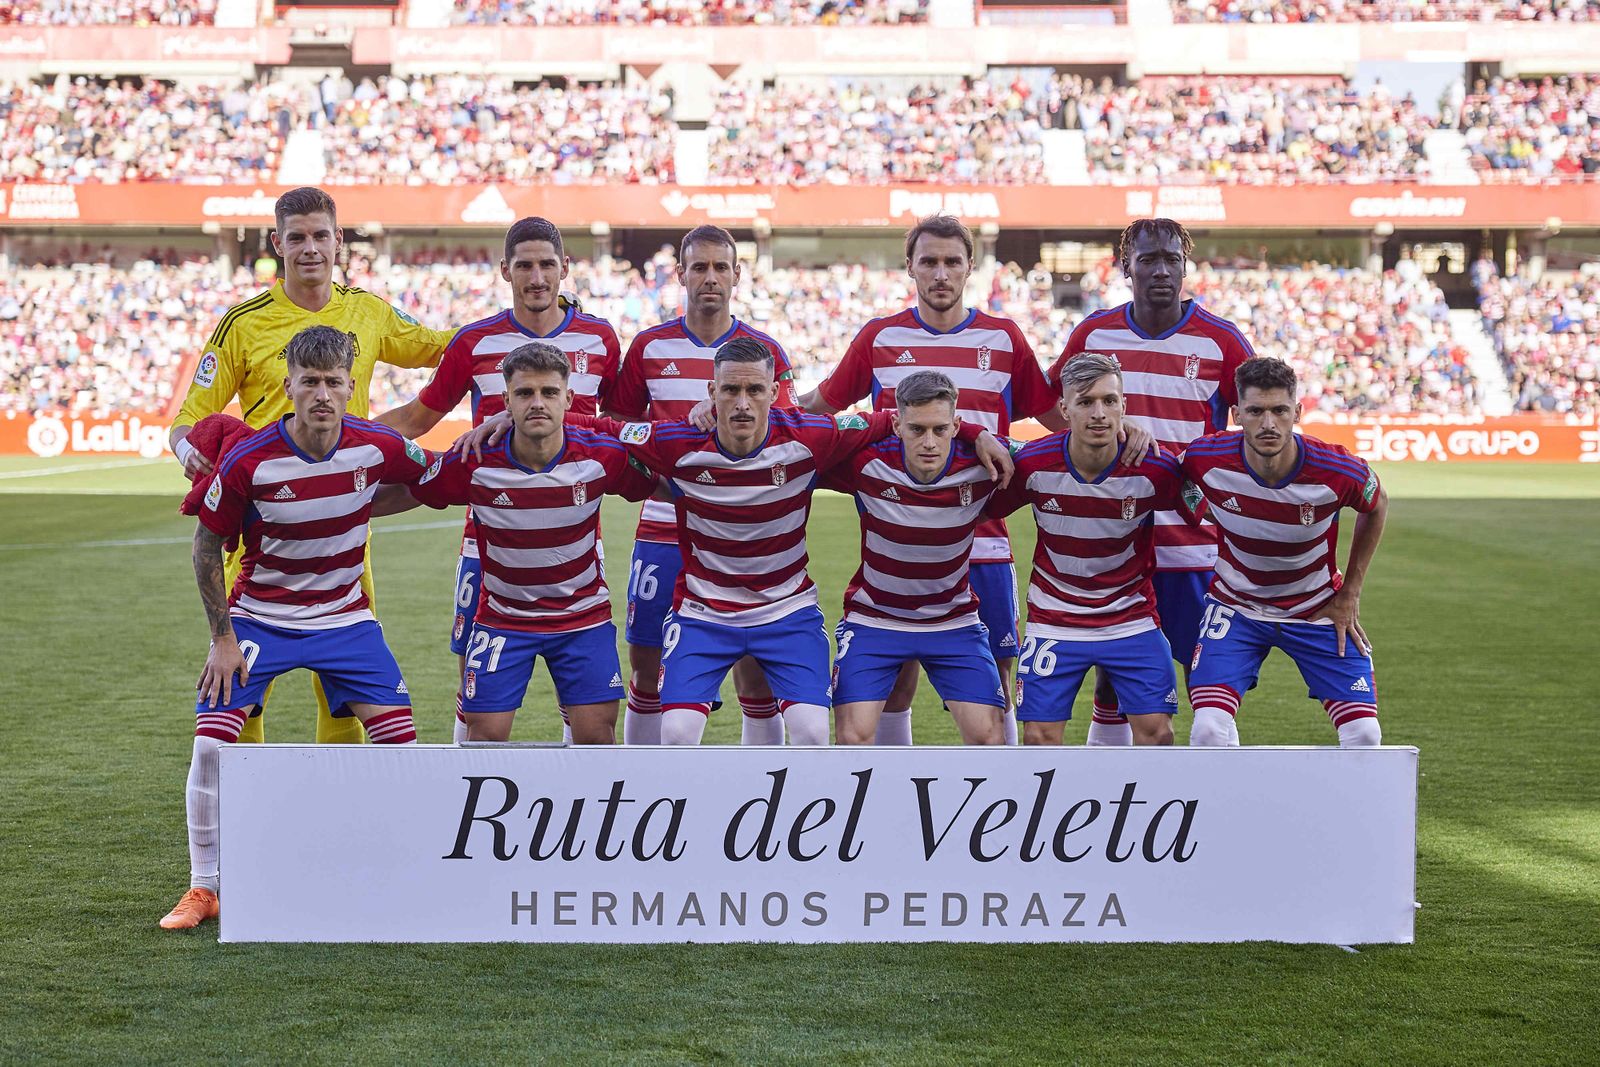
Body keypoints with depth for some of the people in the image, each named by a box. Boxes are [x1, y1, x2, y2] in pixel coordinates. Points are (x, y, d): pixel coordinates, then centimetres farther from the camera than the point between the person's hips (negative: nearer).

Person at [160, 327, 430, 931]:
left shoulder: (377, 448, -14)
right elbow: (207, 545, -8)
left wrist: (361, 510, -2)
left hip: (344, 617, 2)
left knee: (400, 738, -8)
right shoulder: (249, 461, -20)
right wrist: (223, 638, -9)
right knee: (212, 740, -15)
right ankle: (203, 888, 2)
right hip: (259, 617, -2)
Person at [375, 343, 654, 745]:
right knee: (484, 733, -4)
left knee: (596, 732, -4)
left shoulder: (602, 455, -17)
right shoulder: (472, 463, -18)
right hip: (502, 617, 0)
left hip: (584, 614, 0)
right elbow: (400, 495, -2)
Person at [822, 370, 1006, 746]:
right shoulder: (866, 464, -20)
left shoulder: (980, 467, -18)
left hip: (955, 622, 1)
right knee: (853, 735, -13)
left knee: (988, 735, -6)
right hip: (872, 619, -1)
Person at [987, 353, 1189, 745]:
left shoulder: (1156, 469, -18)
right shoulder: (1033, 464, -18)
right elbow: (987, 508, -1)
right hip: (1053, 620, 0)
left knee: (1156, 732, -5)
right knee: (1040, 737, -2)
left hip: (1132, 618, 0)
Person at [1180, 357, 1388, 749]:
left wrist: (1349, 595, 1)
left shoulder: (1338, 471, -25)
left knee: (1363, 733, -8)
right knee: (1209, 730, -19)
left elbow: (1376, 507, 0)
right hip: (1235, 606, 0)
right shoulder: (1207, 459, -24)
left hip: (1319, 610, 1)